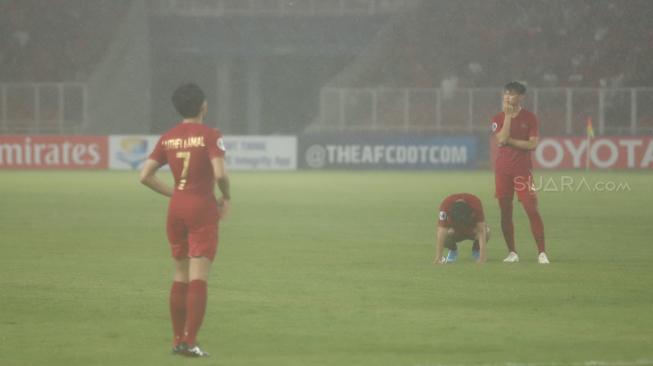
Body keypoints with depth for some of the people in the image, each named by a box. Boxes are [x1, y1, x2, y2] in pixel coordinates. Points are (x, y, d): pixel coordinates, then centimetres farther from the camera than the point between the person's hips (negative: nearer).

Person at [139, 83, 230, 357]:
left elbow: (145, 176, 3)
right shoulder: (210, 136, -10)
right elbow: (219, 173, -20)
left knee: (180, 275, 15)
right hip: (202, 208, -5)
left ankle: (178, 339, 19)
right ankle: (190, 342, -11)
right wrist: (226, 197, -2)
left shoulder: (167, 138, 5)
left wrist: (174, 193, 12)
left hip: (176, 208, 5)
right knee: (198, 277, -5)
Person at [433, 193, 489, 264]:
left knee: (486, 232, -34)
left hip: (472, 228, -1)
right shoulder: (446, 205, -34)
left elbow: (481, 231, -42)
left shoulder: (475, 204, -36)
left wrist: (482, 257, -51)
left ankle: (476, 250, 1)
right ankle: (453, 250, 5)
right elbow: (442, 231, -40)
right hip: (455, 230, 1)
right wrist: (438, 257, -47)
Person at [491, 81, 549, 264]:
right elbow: (502, 139, -12)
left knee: (532, 209, -9)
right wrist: (508, 115, -12)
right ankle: (512, 252, 12)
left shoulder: (529, 117, 1)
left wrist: (509, 140, -9)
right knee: (505, 211, 4)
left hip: (523, 169, -3)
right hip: (502, 169, 3)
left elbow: (533, 144, -8)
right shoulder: (498, 118, 6)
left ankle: (542, 252, -8)